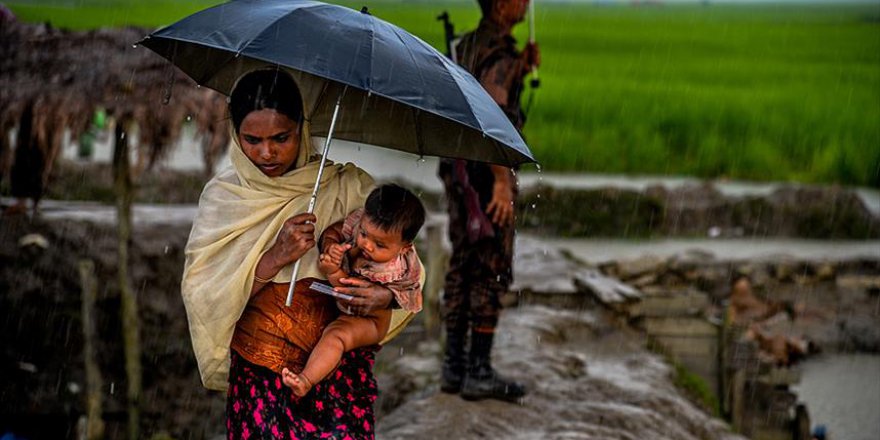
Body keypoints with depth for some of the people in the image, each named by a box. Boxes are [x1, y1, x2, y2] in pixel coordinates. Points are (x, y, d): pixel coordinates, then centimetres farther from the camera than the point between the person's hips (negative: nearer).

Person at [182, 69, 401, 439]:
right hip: (258, 378, 1)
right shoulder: (221, 196, 3)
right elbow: (197, 294, -4)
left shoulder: (346, 186, 1)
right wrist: (273, 259, -16)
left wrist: (387, 295, -19)